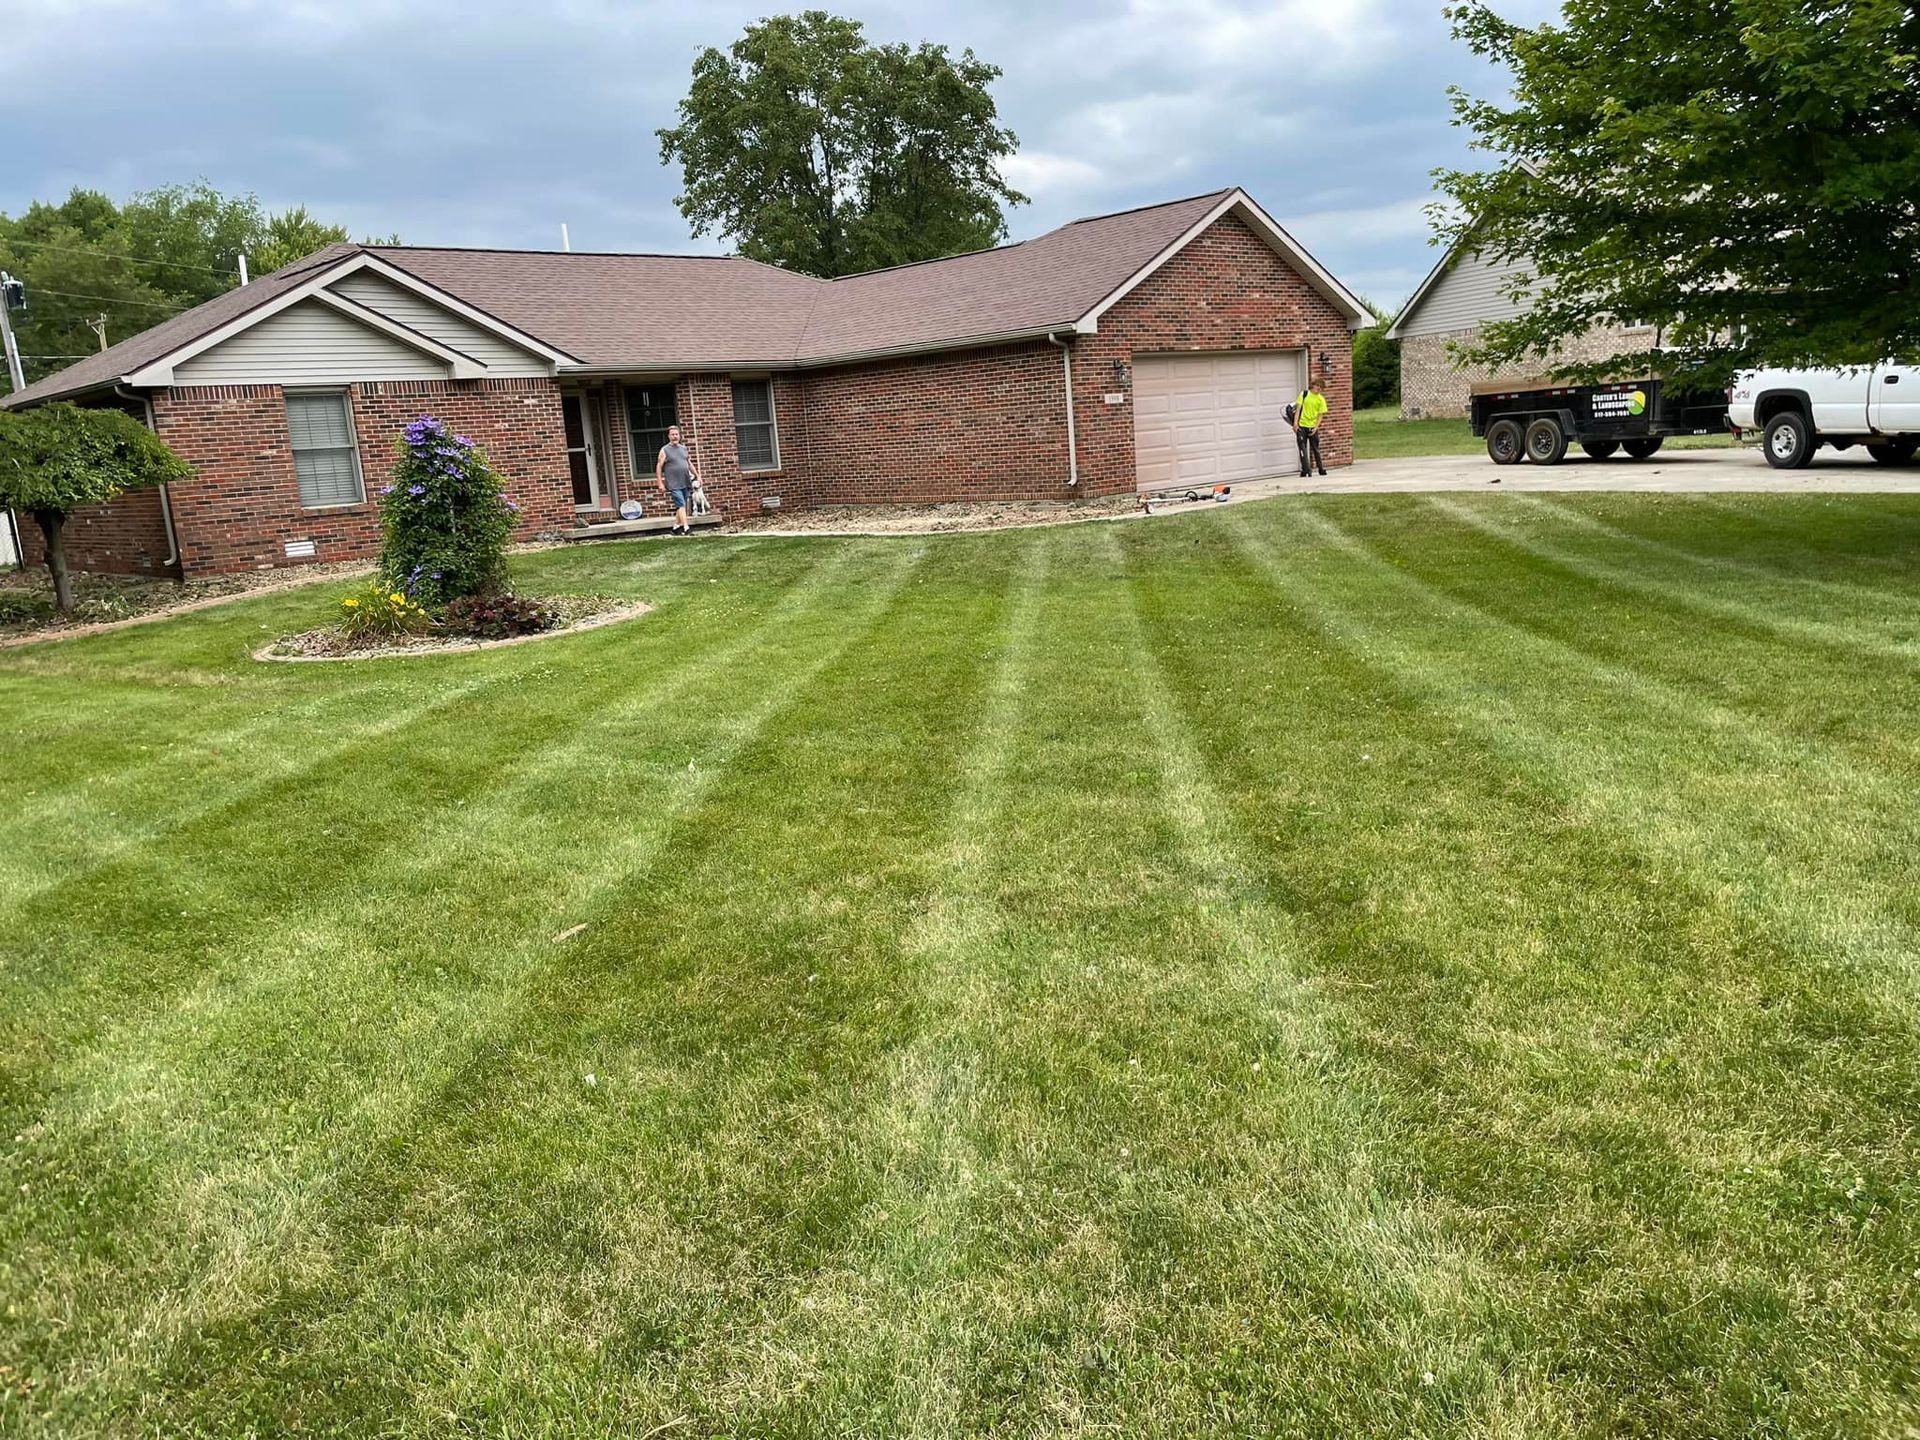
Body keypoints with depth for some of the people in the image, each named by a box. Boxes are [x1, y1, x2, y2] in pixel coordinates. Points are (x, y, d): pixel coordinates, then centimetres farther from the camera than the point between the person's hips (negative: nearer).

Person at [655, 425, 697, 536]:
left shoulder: (683, 448, 14)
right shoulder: (665, 450, -2)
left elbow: (689, 463, 24)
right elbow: (659, 467, -4)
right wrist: (660, 483, -9)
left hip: (686, 484, 6)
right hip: (674, 485, -6)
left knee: (682, 506, 8)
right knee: (681, 505, -13)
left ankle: (676, 527, 18)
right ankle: (686, 528, -17)